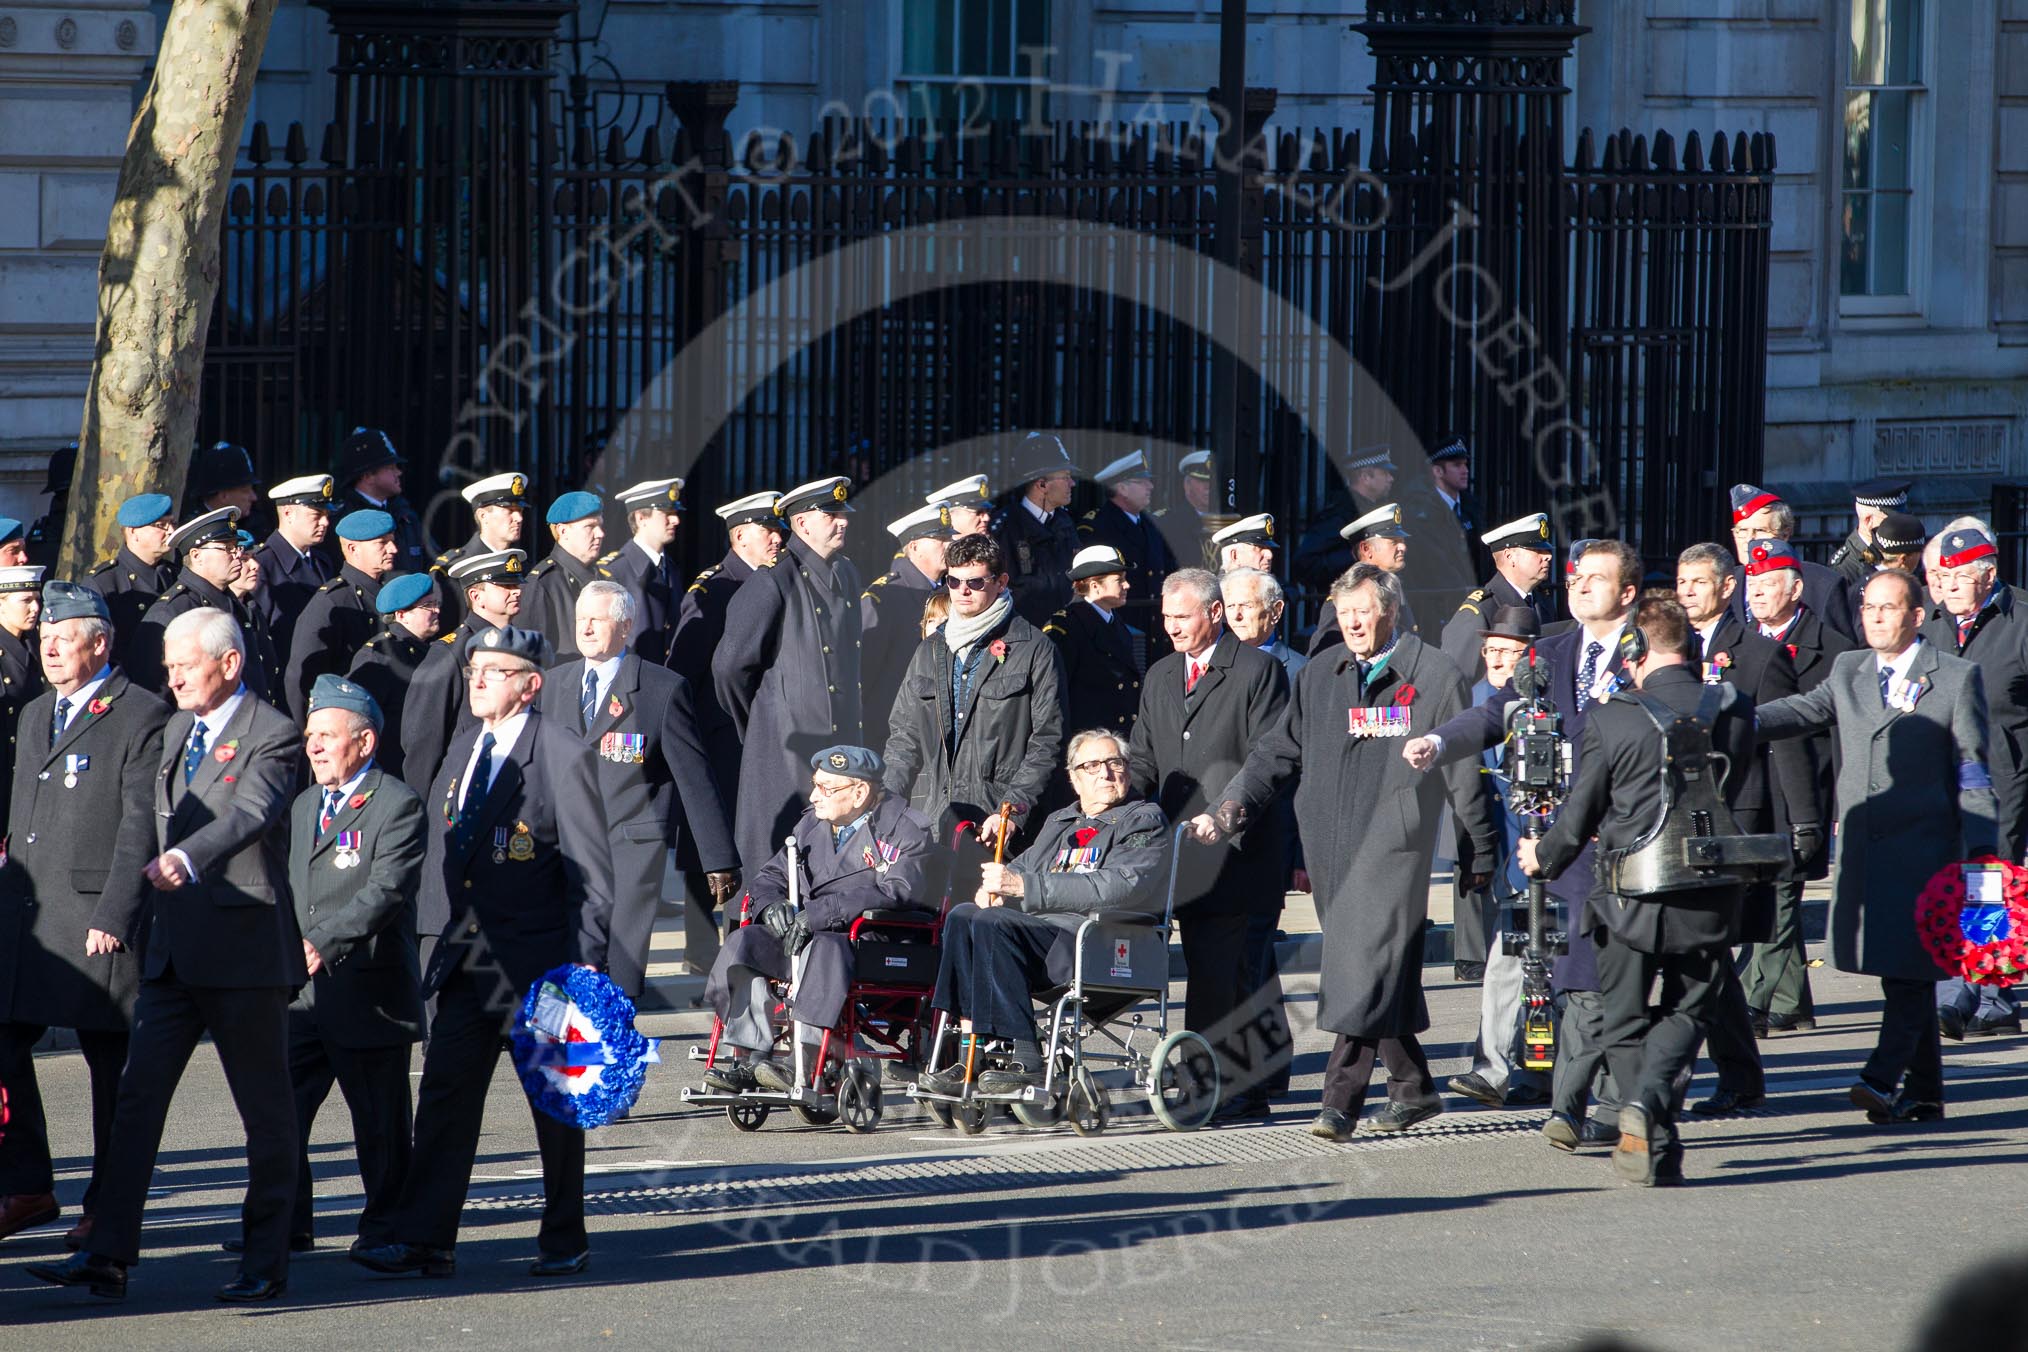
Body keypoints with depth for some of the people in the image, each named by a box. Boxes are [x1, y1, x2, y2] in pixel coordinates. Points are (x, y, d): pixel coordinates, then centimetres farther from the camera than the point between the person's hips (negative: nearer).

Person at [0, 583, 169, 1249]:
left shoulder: (142, 718, -6)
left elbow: (142, 827, -11)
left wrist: (113, 915, -17)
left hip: (97, 916, -7)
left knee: (112, 1065, 1)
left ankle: (108, 1206, 10)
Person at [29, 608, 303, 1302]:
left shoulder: (272, 737, -10)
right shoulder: (176, 731, 16)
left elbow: (248, 814, -29)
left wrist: (186, 859, -45)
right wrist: (119, 920, 22)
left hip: (244, 948, -8)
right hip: (172, 948, 8)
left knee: (265, 1112, 3)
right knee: (137, 1097, 0)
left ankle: (266, 1263, 10)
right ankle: (109, 1256, -1)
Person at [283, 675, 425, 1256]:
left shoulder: (397, 804, -8)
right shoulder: (304, 806, 18)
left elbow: (386, 890, -20)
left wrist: (324, 942, -31)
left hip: (369, 992, -6)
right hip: (303, 992, 6)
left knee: (380, 1123, 4)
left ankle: (385, 1226, 16)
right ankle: (286, 1224, 5)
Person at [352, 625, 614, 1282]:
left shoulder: (563, 757, -10)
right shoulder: (466, 748, 12)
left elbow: (591, 873, -10)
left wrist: (586, 961, -14)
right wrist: (439, 936, 10)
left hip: (537, 958, -6)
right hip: (466, 958, 6)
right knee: (445, 1095, 1)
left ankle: (565, 1242, 14)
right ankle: (423, 1239, 1)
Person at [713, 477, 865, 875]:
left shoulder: (847, 576, 12)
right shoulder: (774, 582, -13)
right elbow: (730, 664, -12)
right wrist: (754, 727, 0)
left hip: (840, 747, 8)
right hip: (788, 749, -8)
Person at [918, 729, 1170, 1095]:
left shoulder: (1145, 821, 4)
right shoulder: (1058, 822, 29)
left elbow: (1116, 888, -12)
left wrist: (1024, 886, -17)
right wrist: (994, 887, -4)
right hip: (1040, 933, 7)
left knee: (992, 925, -29)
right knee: (963, 917, -20)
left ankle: (1022, 1058, -31)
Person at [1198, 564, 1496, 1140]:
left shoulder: (1434, 676, 2)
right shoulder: (1319, 676, 15)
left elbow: (1464, 768, 5)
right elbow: (1279, 752, 16)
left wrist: (1479, 850, 7)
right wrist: (1233, 804, 0)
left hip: (1394, 843, -5)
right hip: (1331, 843, 5)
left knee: (1370, 965, -14)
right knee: (1384, 973, 9)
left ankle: (1341, 1099, -19)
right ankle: (1413, 1088, 21)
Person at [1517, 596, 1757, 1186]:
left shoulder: (1612, 720, -11)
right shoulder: (1735, 710, -3)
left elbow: (1579, 818, -4)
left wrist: (1543, 858, 17)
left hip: (1630, 900, -2)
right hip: (1708, 898, 2)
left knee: (1626, 1025, 13)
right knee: (1686, 1011, 15)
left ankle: (1657, 1146, 3)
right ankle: (1649, 1101, -12)